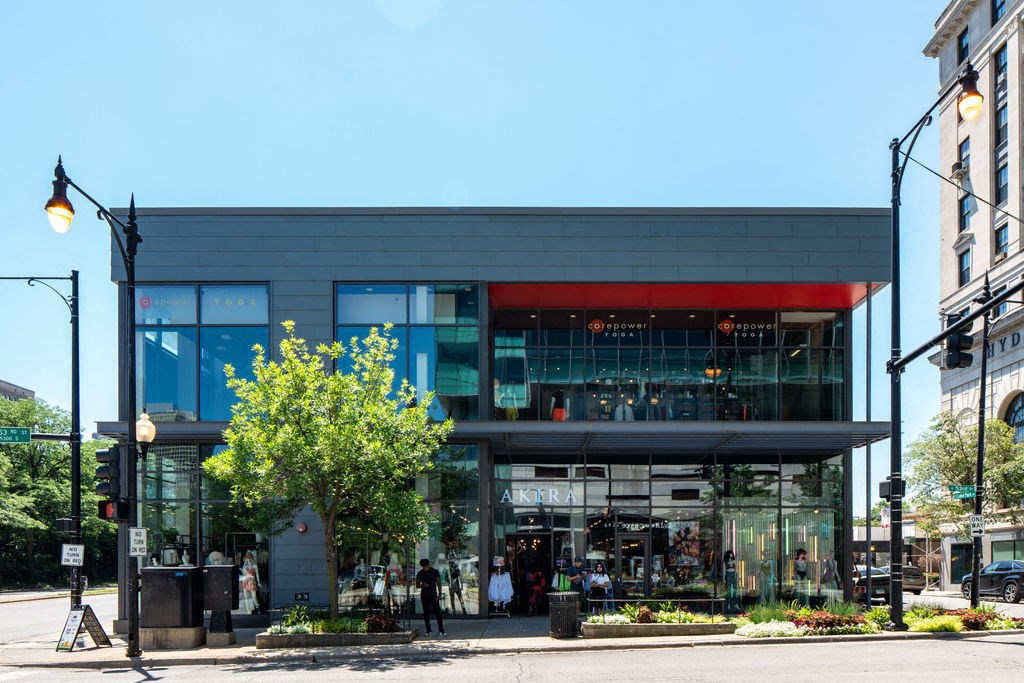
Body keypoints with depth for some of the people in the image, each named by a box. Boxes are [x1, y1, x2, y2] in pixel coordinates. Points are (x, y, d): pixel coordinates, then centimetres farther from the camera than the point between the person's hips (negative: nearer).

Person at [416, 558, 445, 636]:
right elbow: (417, 585, 10)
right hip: (424, 596, 2)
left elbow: (439, 583, 4)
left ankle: (441, 631, -11)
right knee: (426, 614, 4)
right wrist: (423, 585, -12)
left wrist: (439, 594, -4)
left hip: (433, 596, -2)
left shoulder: (435, 572, 1)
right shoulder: (420, 573, 4)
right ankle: (428, 631, 11)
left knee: (438, 613, -10)